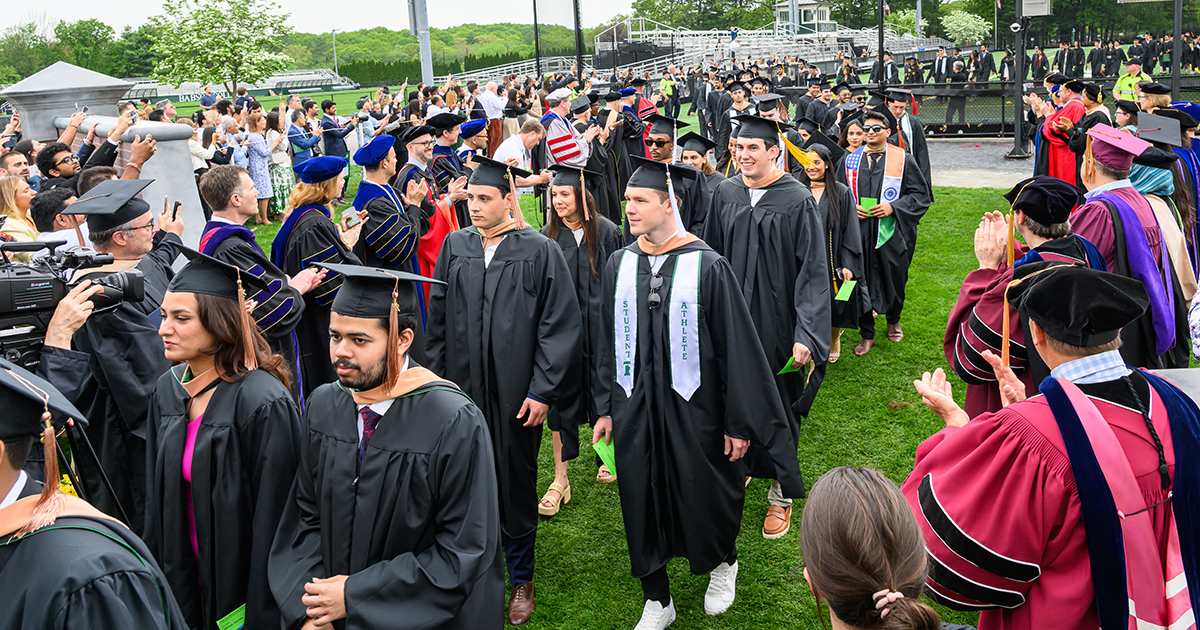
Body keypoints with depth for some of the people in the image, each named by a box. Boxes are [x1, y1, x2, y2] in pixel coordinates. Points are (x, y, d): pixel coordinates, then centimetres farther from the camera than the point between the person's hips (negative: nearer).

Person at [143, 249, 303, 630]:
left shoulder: (262, 403, -22)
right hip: (184, 582, 6)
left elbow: (273, 520, -20)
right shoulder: (168, 389, 0)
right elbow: (157, 495, 9)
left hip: (239, 588, -6)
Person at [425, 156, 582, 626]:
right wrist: (435, 377, 7)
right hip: (461, 388, 3)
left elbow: (561, 326, -8)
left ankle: (521, 579, 26)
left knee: (515, 482, 7)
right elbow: (438, 319, 11)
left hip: (514, 391, -3)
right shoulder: (454, 247, 5)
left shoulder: (540, 252, -7)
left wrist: (543, 390, -11)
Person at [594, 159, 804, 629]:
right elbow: (608, 341, 9)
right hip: (634, 409, 4)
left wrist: (739, 423, -9)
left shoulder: (708, 267, -13)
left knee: (704, 496, 12)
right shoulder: (618, 265, 1)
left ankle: (722, 563, 44)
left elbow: (736, 348, -10)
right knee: (642, 501, 10)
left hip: (693, 409, -3)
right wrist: (606, 408, 9)